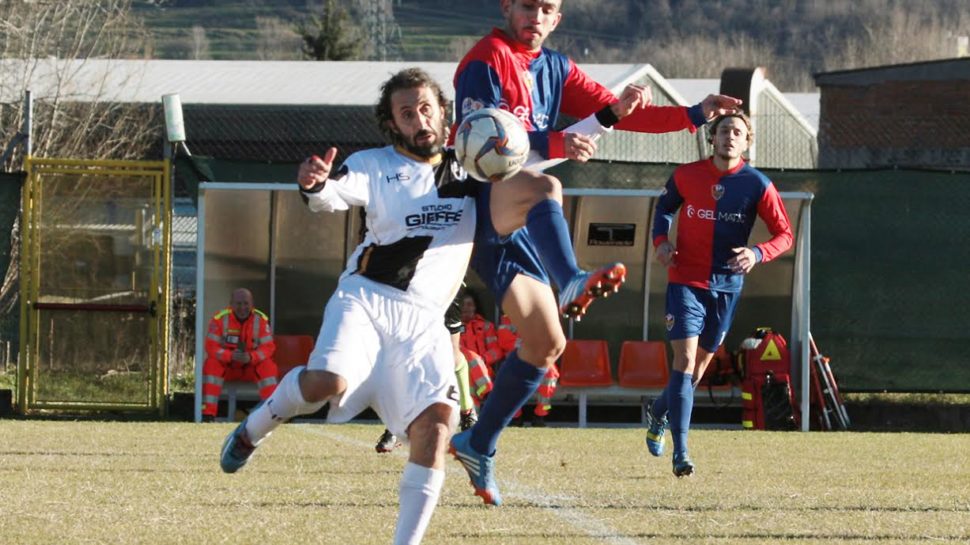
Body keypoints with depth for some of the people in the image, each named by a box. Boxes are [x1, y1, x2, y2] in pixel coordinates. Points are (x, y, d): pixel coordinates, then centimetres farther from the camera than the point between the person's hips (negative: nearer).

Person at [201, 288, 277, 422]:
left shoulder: (261, 320, -10)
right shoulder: (220, 319, -14)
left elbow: (268, 347, -14)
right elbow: (211, 347, -18)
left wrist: (250, 357, -35)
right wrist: (231, 356, -37)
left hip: (251, 367, 1)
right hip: (226, 367, -1)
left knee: (268, 366, -28)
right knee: (212, 364, -30)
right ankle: (208, 415, -33)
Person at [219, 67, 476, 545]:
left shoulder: (472, 170, 15)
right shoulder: (376, 165, 2)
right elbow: (332, 195, -16)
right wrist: (313, 185, -40)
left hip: (423, 320, 3)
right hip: (366, 298, -3)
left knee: (437, 418, -18)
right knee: (329, 380, -30)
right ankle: (253, 429, 3)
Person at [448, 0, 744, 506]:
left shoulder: (556, 69, 19)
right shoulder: (486, 60, -6)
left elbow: (617, 113, 19)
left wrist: (696, 115, 8)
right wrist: (557, 145, -36)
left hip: (515, 225, 8)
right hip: (481, 196, -8)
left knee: (545, 342, 7)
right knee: (545, 188, -39)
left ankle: (478, 445, 20)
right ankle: (572, 283, -66)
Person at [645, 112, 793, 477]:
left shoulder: (757, 185, -6)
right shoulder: (685, 176, -2)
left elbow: (785, 235, -3)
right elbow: (664, 207, 18)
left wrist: (758, 254, -22)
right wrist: (661, 240, -1)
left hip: (727, 284, 2)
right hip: (685, 279, -2)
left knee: (700, 364, 13)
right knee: (685, 359, -15)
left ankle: (657, 412, 43)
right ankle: (681, 452, -18)